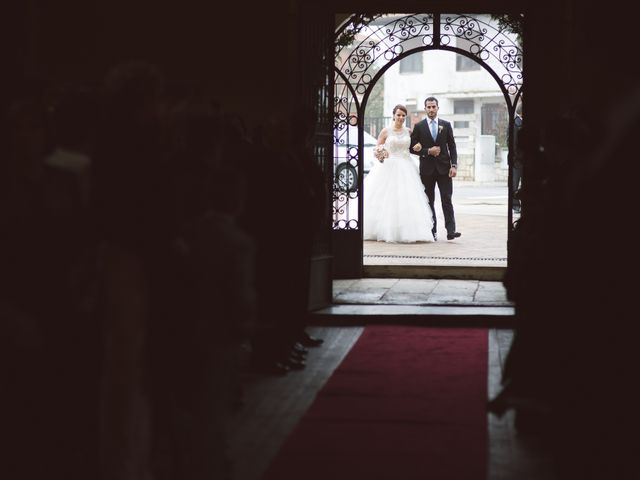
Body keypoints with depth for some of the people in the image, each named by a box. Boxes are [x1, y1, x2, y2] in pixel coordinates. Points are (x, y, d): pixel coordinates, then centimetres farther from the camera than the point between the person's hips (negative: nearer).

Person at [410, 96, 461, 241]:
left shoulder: (446, 125, 7)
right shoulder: (419, 126, 4)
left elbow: (452, 147, 6)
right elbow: (413, 148, 2)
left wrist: (454, 165, -5)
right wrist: (428, 151, -12)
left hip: (444, 168, 0)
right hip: (427, 169, 0)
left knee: (447, 200, -7)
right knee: (429, 201, 4)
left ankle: (451, 231, -12)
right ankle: (432, 232, 8)